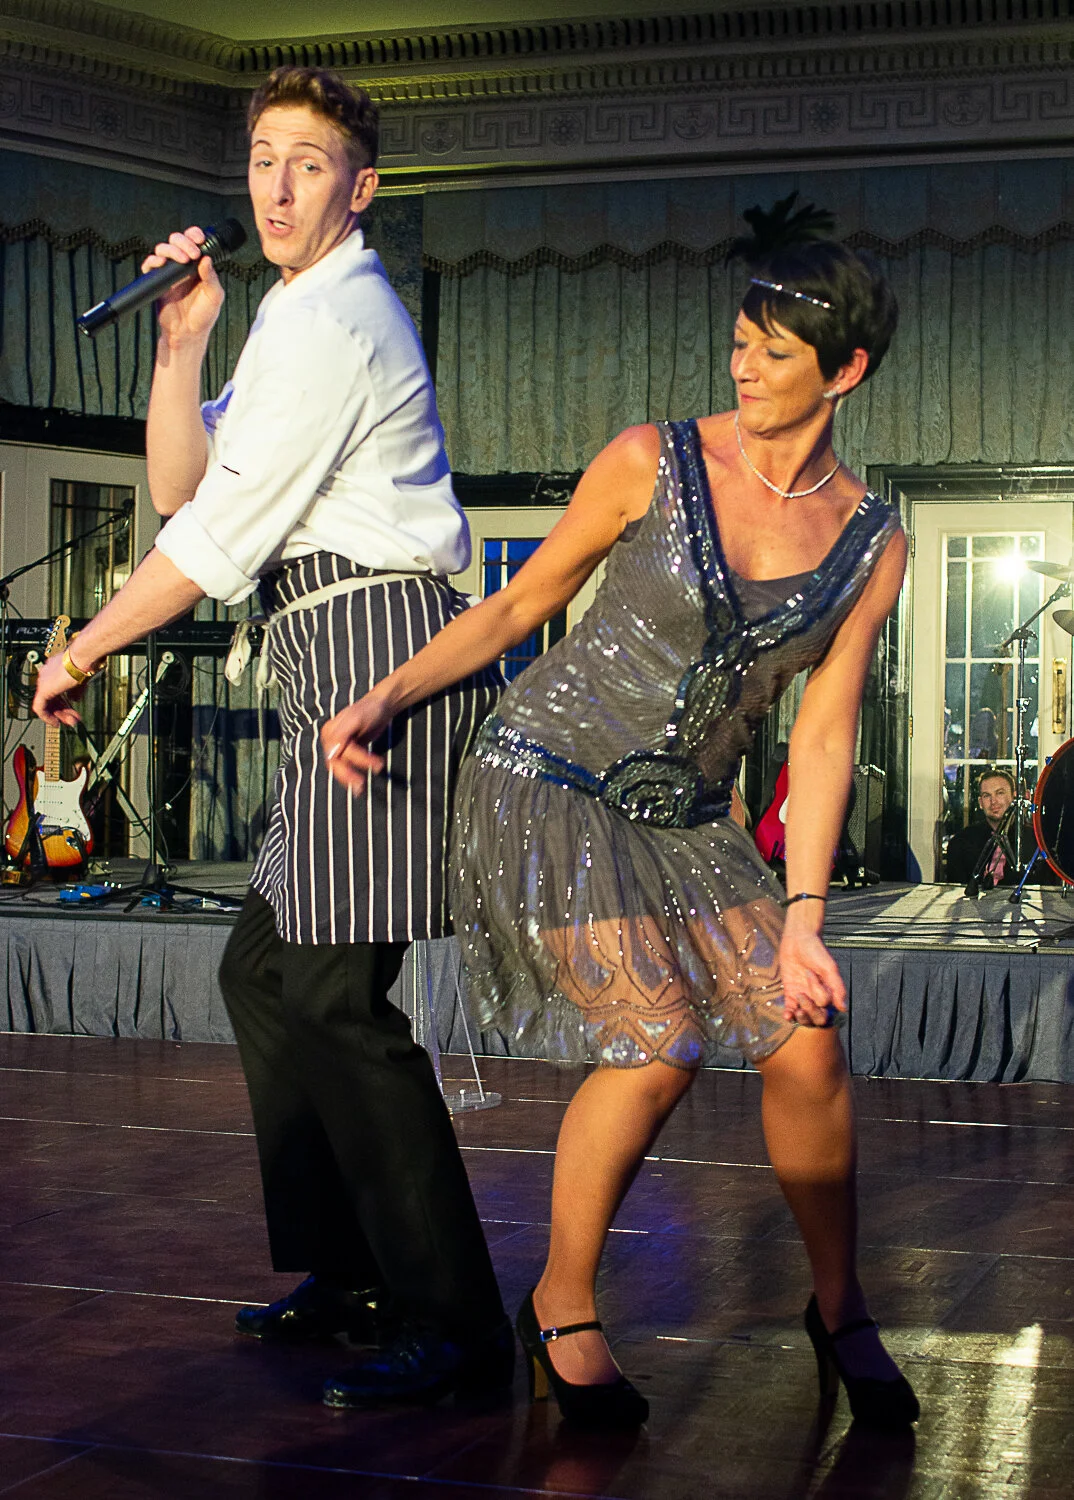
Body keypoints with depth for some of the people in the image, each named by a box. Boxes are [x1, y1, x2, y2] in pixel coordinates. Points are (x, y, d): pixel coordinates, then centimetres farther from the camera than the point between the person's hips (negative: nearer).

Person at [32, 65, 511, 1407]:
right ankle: (348, 1272, 22)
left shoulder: (330, 317, -10)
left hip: (381, 649, -11)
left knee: (333, 992, -13)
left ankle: (453, 1322, -8)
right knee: (265, 970, 14)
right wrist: (181, 343, 6)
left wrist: (83, 651, -1)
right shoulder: (299, 313, 23)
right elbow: (180, 486, 20)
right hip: (345, 670, 11)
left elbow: (221, 533, -11)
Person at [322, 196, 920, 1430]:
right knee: (660, 1046, -18)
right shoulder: (652, 463, -6)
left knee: (806, 1049, -8)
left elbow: (823, 735, -1)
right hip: (548, 780, -3)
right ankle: (561, 1306, 6)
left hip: (685, 820, 3)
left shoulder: (871, 544, 1)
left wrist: (802, 919, -8)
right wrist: (387, 696, -4)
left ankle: (839, 1308, 18)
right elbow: (521, 605, 3)